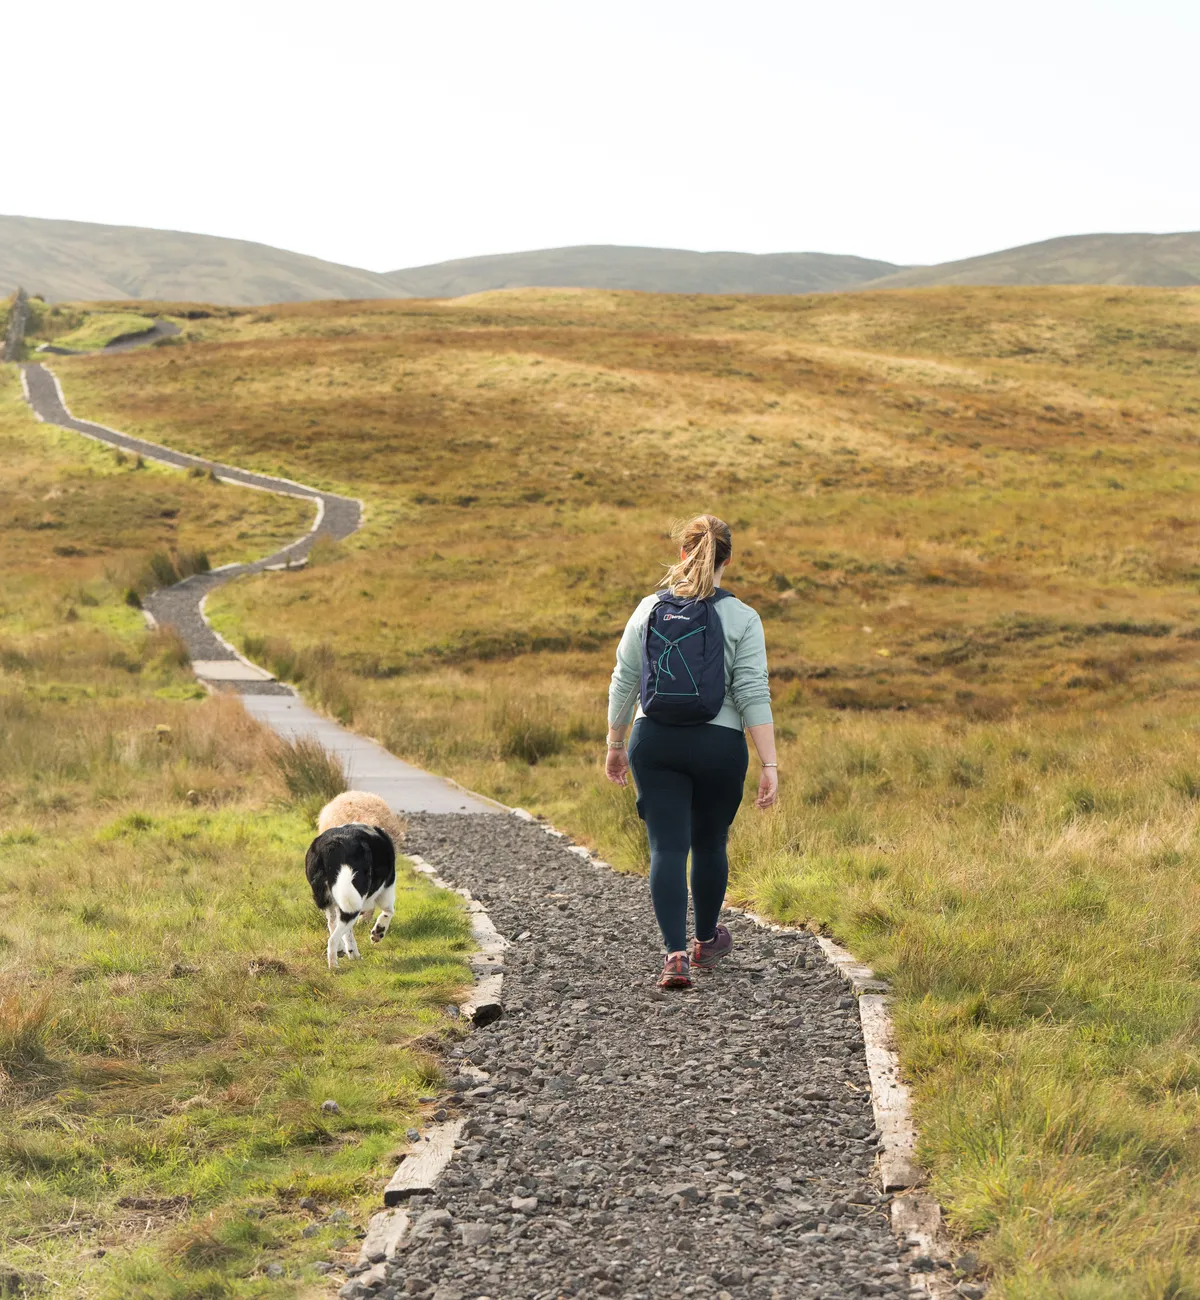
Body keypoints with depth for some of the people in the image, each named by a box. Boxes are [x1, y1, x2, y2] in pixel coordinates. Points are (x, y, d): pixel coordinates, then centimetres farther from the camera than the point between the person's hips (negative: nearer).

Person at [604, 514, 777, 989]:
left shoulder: (649, 610, 2)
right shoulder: (741, 618, -5)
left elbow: (623, 683, 6)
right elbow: (754, 695, -10)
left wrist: (615, 745, 17)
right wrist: (769, 764, -9)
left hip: (654, 741, 1)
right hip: (719, 744, -1)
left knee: (667, 848, -1)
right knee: (709, 843, 18)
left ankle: (675, 954, -14)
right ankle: (706, 941, 36)